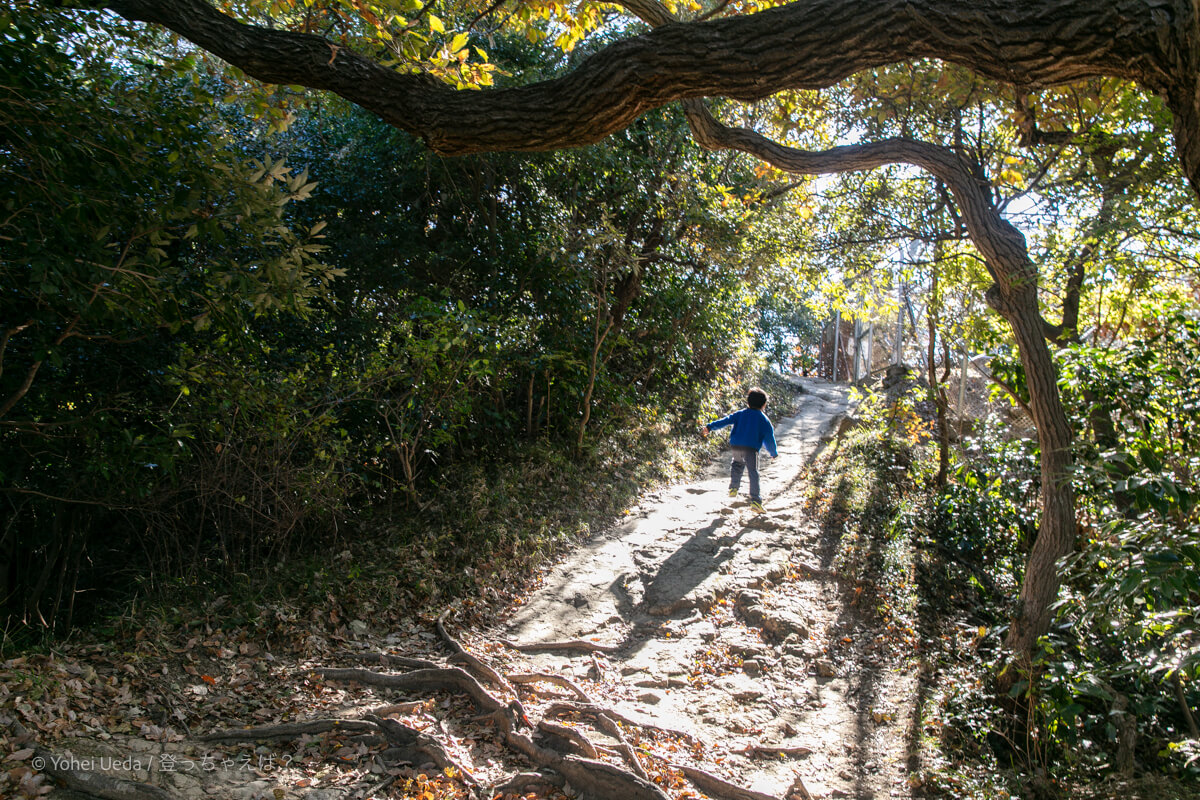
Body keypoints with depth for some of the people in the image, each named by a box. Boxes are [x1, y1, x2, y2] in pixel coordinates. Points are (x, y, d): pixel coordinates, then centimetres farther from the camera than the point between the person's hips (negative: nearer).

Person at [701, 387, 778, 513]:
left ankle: (733, 488, 26)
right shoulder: (763, 419, 10)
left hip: (735, 446, 3)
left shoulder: (740, 414, 16)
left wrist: (710, 427, 3)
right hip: (751, 448, -3)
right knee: (753, 473, -3)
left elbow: (726, 420, 6)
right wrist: (774, 453, 21)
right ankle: (755, 501, -12)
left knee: (737, 464, 31)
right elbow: (769, 438, 9)